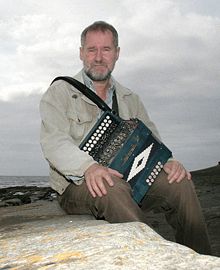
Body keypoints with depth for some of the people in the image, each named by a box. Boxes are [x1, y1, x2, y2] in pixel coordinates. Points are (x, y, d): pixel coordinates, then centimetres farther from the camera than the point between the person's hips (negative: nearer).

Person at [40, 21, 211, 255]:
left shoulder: (130, 99, 20)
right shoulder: (59, 92, 4)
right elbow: (53, 142, -12)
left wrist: (167, 161, -12)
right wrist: (89, 166, -32)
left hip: (129, 181, 5)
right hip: (79, 184, -4)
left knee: (180, 182, -19)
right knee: (112, 188, -37)